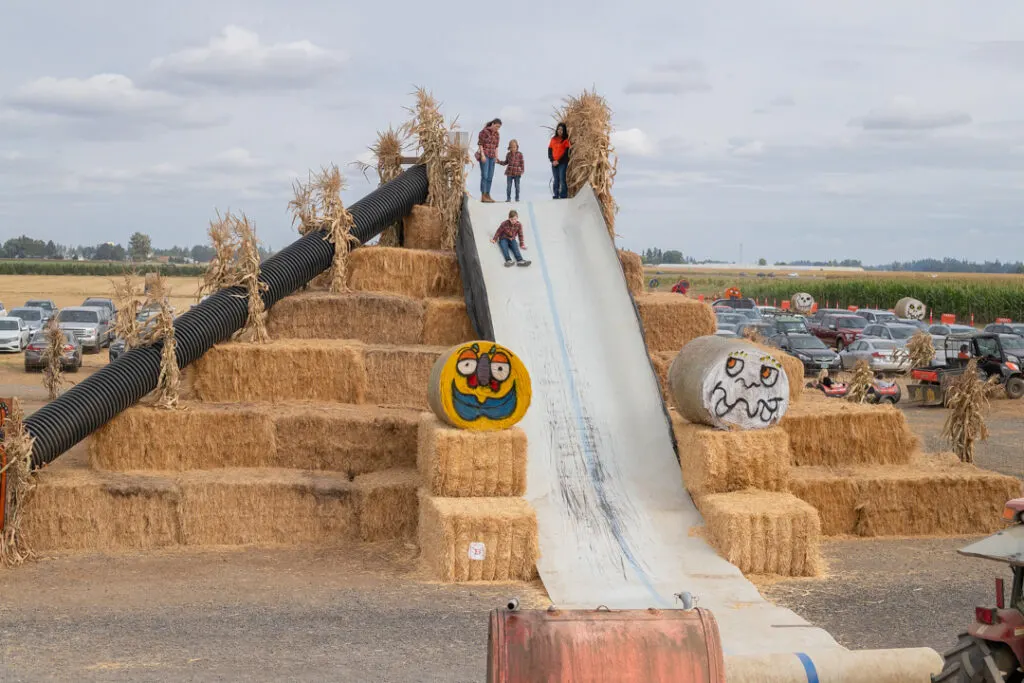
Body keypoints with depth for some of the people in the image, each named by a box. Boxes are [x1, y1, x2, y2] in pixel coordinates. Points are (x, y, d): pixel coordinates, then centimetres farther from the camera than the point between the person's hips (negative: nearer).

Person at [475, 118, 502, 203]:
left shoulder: (496, 134, 11)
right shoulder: (484, 131, -10)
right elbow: (480, 144, -11)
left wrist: (496, 157, 6)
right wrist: (482, 155, -19)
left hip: (491, 156, 7)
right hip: (483, 155, -7)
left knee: (490, 177, 4)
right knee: (484, 176, -13)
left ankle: (487, 196, 7)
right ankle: (483, 196, -12)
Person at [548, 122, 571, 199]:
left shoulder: (566, 140, -2)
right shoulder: (553, 139, 13)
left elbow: (566, 152, -8)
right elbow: (549, 150, 10)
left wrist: (558, 161, -12)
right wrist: (552, 160, -4)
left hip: (562, 163, -5)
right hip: (554, 163, 5)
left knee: (562, 179, -10)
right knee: (556, 180, 7)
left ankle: (563, 196, -10)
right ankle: (556, 196, 10)